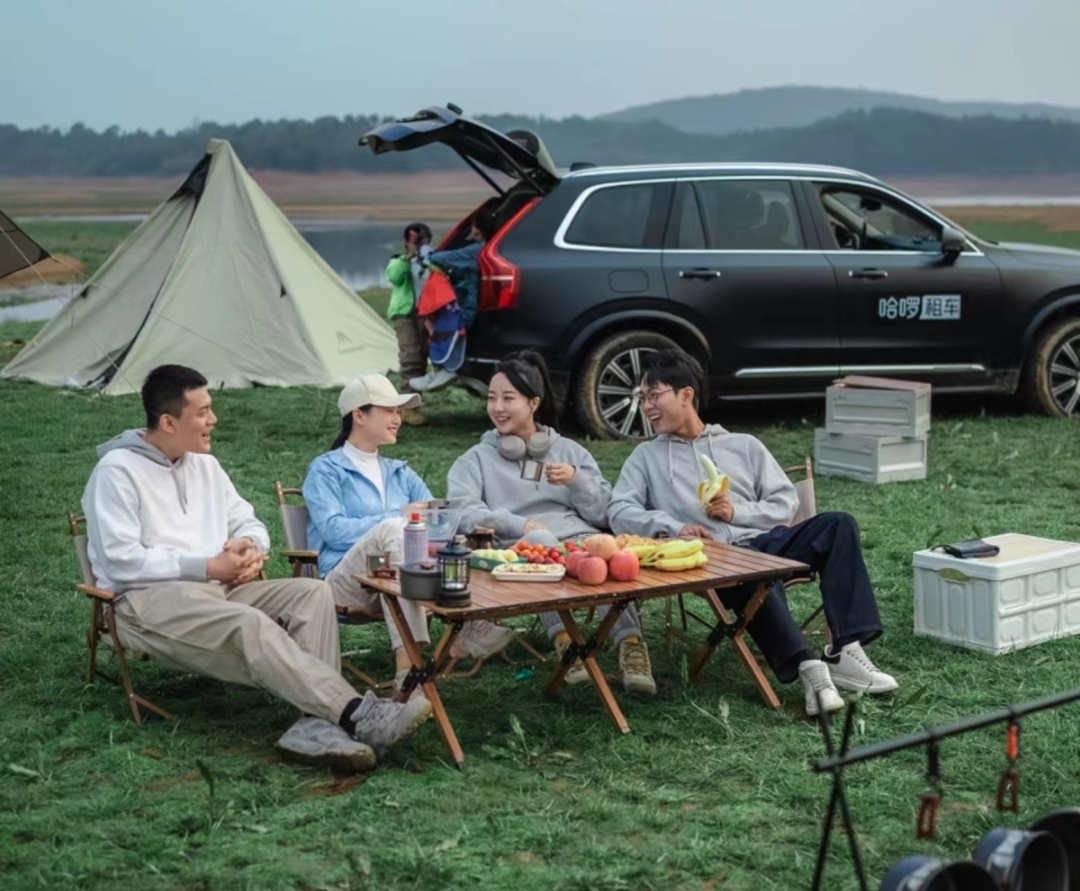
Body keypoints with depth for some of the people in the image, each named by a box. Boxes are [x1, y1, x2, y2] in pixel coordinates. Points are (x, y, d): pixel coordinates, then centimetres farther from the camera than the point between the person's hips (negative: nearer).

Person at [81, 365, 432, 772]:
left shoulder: (205, 464, 18)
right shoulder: (117, 471, -5)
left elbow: (247, 522, 23)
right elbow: (122, 562, -14)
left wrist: (251, 545, -4)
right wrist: (207, 567, -16)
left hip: (219, 588, 8)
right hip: (149, 600, -8)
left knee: (312, 592, -17)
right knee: (251, 625, -35)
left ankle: (318, 722, -34)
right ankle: (356, 715, -40)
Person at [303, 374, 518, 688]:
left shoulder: (400, 472, 26)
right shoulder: (326, 470, 8)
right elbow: (333, 530, -9)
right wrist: (400, 517, -15)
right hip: (346, 579, -5)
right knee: (393, 528, -34)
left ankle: (468, 631, -47)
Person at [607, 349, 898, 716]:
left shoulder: (744, 445, 24)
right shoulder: (646, 456, 22)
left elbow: (787, 502, 16)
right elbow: (619, 512, 5)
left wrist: (737, 512, -3)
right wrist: (674, 526, -13)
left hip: (765, 543, 3)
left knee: (836, 524, -25)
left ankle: (845, 652, -33)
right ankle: (807, 668, -51)